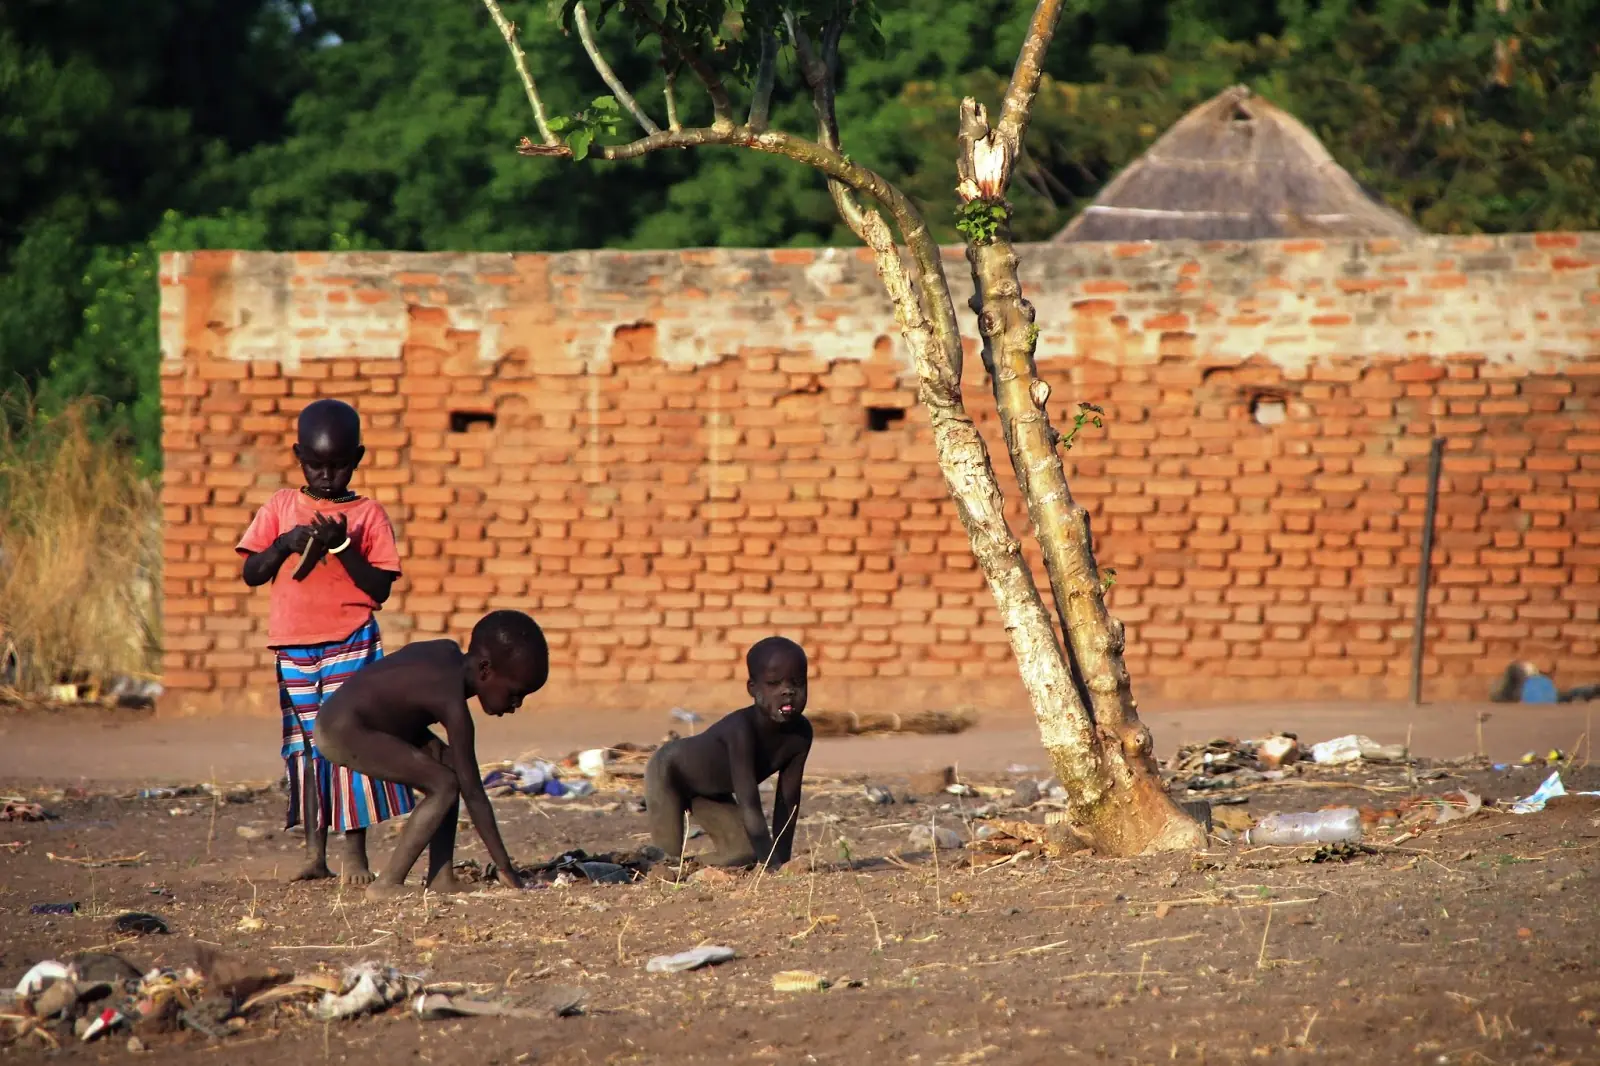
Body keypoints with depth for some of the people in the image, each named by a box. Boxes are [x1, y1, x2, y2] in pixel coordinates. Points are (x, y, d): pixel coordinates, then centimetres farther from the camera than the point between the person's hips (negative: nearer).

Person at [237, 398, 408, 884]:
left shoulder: (368, 515, 1)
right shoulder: (281, 508, 8)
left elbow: (380, 588, -5)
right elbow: (251, 574, 5)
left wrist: (342, 547, -15)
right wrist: (285, 544, -11)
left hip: (351, 643, -3)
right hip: (294, 647, 3)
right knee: (305, 746, 5)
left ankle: (354, 853, -6)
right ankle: (315, 852, 8)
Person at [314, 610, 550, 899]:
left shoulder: (449, 653, 2)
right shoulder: (452, 704, -24)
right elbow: (473, 794, -23)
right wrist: (505, 868, -20)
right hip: (343, 733, -11)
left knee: (448, 763, 9)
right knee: (444, 784, -16)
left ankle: (440, 879, 6)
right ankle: (387, 884, -12)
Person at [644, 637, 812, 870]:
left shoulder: (801, 733, -23)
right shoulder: (742, 729, -43)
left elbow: (787, 804, -15)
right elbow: (750, 806, -46)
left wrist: (781, 860, -18)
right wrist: (772, 864, -50)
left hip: (711, 790, 7)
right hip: (667, 770, -7)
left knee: (745, 854, -3)